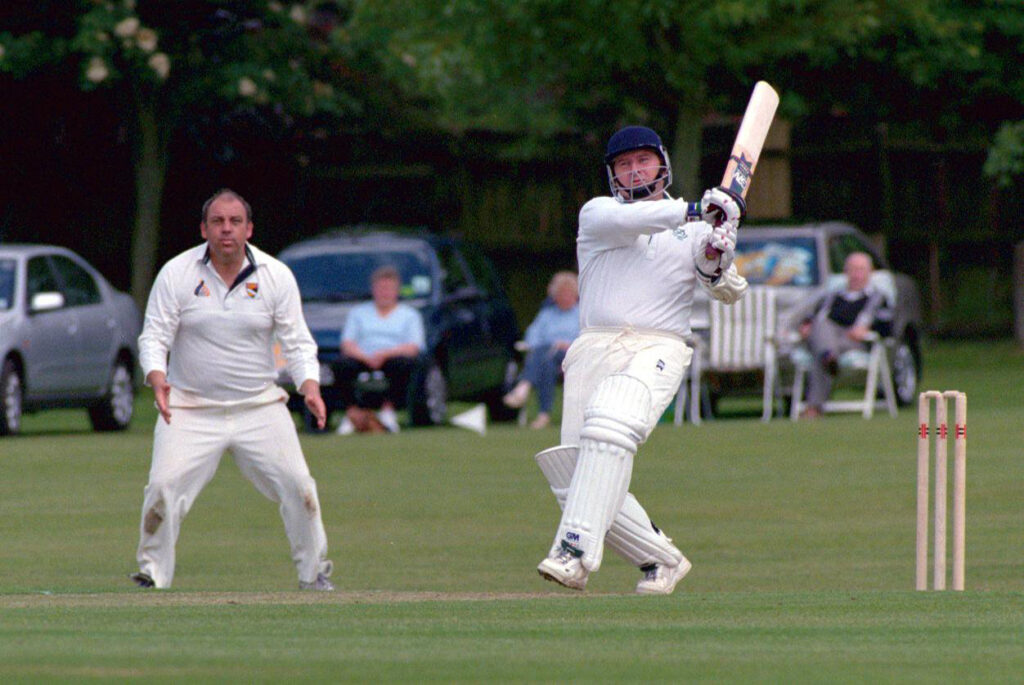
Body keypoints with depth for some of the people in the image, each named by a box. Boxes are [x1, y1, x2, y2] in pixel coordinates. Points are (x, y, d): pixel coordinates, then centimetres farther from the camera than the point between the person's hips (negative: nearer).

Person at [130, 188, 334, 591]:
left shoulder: (276, 276, 0)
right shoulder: (177, 274, -4)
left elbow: (297, 342, 1)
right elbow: (154, 336, -5)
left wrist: (310, 388, -18)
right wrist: (157, 379, -25)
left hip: (260, 407, 1)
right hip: (190, 409, -1)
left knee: (297, 487, -7)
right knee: (164, 489, -17)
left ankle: (314, 574, 10)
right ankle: (152, 576, -1)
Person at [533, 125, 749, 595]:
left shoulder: (696, 231, 19)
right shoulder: (596, 214, 15)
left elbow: (731, 293, 8)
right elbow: (624, 220, -9)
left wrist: (716, 263, -14)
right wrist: (691, 211, -20)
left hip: (658, 349, -2)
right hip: (593, 351, 2)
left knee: (609, 421, -33)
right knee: (573, 482, -8)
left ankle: (576, 551, -42)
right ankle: (662, 560, 11)